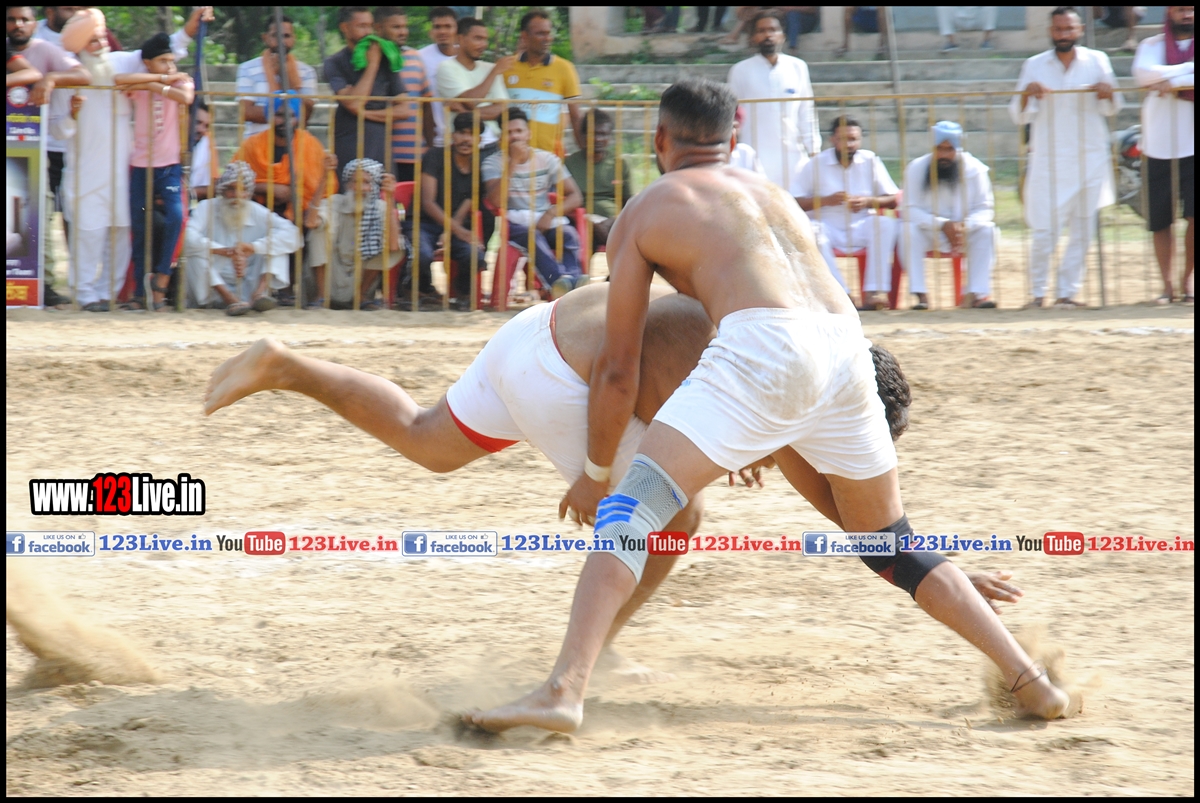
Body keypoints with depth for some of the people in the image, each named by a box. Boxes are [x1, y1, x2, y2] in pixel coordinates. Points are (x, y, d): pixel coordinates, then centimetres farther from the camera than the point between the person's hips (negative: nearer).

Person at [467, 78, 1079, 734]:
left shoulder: (642, 215, 18)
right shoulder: (769, 190, 34)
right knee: (890, 544, 24)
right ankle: (1030, 682, 21)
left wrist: (596, 474, 29)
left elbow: (618, 371, 16)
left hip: (763, 348, -6)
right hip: (846, 343, 6)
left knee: (628, 511, -6)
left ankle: (564, 691, -24)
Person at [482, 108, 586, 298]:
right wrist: (513, 163, -14)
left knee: (569, 235, -31)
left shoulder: (547, 160, 10)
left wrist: (552, 212, -15)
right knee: (533, 236, -37)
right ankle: (560, 280, -62)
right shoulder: (494, 163, 4)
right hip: (514, 223, -3)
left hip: (546, 220, 3)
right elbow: (496, 201, -13)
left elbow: (575, 197, 5)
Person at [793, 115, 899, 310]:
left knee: (887, 224, -28)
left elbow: (893, 200, 4)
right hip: (830, 227, -1)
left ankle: (875, 291, -32)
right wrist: (826, 200, -17)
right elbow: (793, 202, -6)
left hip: (862, 228, 1)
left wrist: (868, 201, -15)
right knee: (812, 230, -34)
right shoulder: (816, 165, 0)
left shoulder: (870, 161, 4)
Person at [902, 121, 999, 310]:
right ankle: (920, 294, -34)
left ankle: (978, 293, -30)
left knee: (987, 230, -28)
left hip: (966, 230, 1)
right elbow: (910, 210, -14)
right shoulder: (916, 168, -9)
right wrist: (942, 225, -29)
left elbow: (986, 209, -9)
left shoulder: (974, 168, -7)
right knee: (910, 230, -31)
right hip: (930, 231, -1)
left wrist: (965, 225, -30)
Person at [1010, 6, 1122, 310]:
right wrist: (1026, 94, -18)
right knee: (1044, 232, -7)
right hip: (1047, 163, -1)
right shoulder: (1034, 66, 5)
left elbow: (1110, 109, 8)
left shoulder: (1097, 61, 7)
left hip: (1089, 159, 1)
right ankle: (1038, 292, 6)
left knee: (1083, 231, 2)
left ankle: (1068, 292, 9)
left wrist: (1109, 93, -14)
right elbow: (1019, 117, 2)